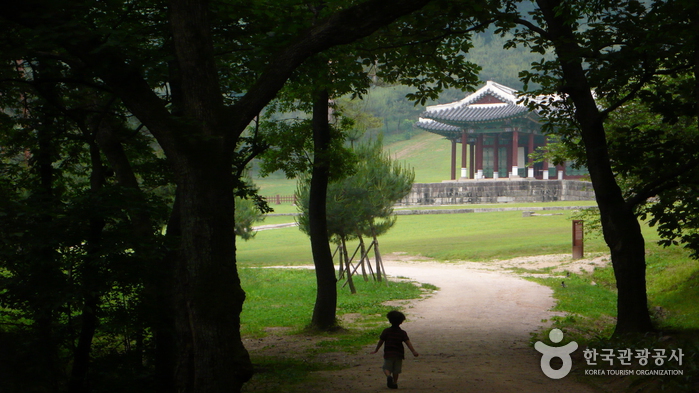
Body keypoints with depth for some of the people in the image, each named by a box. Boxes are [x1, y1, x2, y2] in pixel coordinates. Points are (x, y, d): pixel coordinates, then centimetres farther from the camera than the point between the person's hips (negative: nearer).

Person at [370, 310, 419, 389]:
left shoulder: (386, 331, -4)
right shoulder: (402, 333, -3)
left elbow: (380, 341, 0)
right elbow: (408, 342, -11)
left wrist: (376, 350, 13)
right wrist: (413, 352, -14)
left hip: (388, 354, -1)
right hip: (399, 354, 1)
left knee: (387, 368, 7)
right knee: (396, 370, 11)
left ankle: (388, 376, -20)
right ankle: (395, 383, 11)